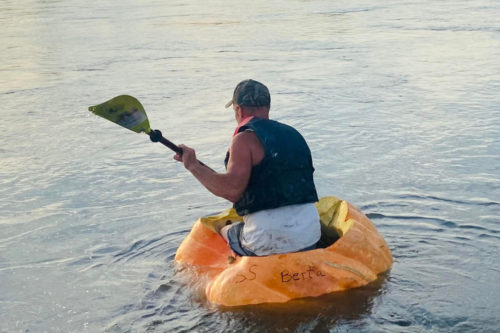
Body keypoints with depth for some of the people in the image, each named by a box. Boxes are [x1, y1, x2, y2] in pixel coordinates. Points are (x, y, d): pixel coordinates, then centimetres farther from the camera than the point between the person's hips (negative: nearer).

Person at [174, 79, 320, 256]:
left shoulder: (245, 139, -7)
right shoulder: (294, 134, 15)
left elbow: (232, 190, -19)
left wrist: (193, 165, -9)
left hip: (268, 241, -6)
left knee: (217, 230, 20)